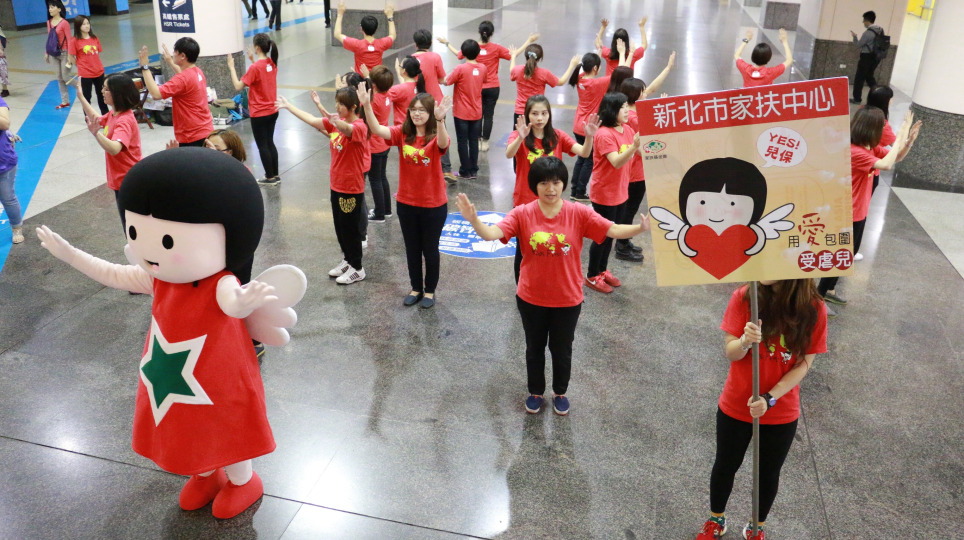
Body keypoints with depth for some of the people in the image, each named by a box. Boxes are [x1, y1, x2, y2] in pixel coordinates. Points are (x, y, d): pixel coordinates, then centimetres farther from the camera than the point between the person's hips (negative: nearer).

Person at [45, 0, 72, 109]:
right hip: (54, 54, 7)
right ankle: (65, 101, 15)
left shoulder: (64, 23, -14)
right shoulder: (49, 22, 6)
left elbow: (69, 40, -14)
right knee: (59, 78, 8)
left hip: (63, 53, -7)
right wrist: (47, 52, 14)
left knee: (66, 77, -7)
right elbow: (49, 38, 14)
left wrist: (69, 55, -16)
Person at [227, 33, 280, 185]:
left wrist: (231, 67, -9)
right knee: (270, 142, 18)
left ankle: (270, 177, 12)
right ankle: (275, 175, 24)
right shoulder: (272, 63, 1)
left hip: (259, 114, -7)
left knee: (262, 145, 5)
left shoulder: (255, 67, -21)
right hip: (273, 111, 7)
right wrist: (253, 60, 17)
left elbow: (238, 86, -18)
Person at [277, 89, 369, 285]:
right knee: (339, 226, 19)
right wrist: (288, 106, 12)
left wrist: (336, 121, -66)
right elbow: (312, 121, 10)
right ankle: (348, 260, 36)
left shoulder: (359, 127, -22)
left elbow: (347, 129, -45)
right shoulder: (336, 123, 3)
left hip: (352, 188, -8)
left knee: (350, 228, 4)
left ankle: (357, 269, 20)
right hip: (337, 185, 8)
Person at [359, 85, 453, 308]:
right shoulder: (402, 133, -4)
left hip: (433, 204, -4)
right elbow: (377, 130, -20)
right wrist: (367, 106, -36)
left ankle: (430, 290, 31)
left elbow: (443, 144, -39)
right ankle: (416, 288, 36)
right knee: (412, 248, 18)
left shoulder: (435, 137, -14)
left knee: (430, 249, 12)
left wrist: (439, 120, -58)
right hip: (406, 202, 4)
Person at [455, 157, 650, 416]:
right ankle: (535, 392, 45)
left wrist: (641, 228, -36)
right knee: (534, 348, 21)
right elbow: (492, 233, -25)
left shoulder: (579, 213, -13)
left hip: (567, 300, 0)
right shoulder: (522, 214, -13)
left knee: (562, 350, 19)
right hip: (531, 299, 0)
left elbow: (613, 230, -18)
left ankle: (560, 393, 45)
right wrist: (474, 220, -45)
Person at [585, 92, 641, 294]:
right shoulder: (604, 135, -21)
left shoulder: (627, 129, 3)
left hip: (620, 191, 8)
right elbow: (616, 162, -30)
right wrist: (634, 146, -43)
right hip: (604, 194, -8)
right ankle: (592, 276, 19)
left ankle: (603, 270, 34)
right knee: (602, 235, 3)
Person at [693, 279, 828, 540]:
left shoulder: (813, 309, -17)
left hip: (781, 414, 0)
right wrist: (745, 341, -37)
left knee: (768, 474, 20)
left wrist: (769, 398, -23)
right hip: (735, 407, 0)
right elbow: (730, 353, -14)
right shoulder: (743, 297, -18)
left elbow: (803, 364, -12)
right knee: (725, 466, 20)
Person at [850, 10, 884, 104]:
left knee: (859, 78, 4)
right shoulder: (880, 30, 5)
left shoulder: (868, 32, -21)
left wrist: (854, 36, 4)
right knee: (869, 76, 21)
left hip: (867, 57, -8)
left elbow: (858, 45, -13)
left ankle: (857, 98, 10)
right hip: (875, 57, 8)